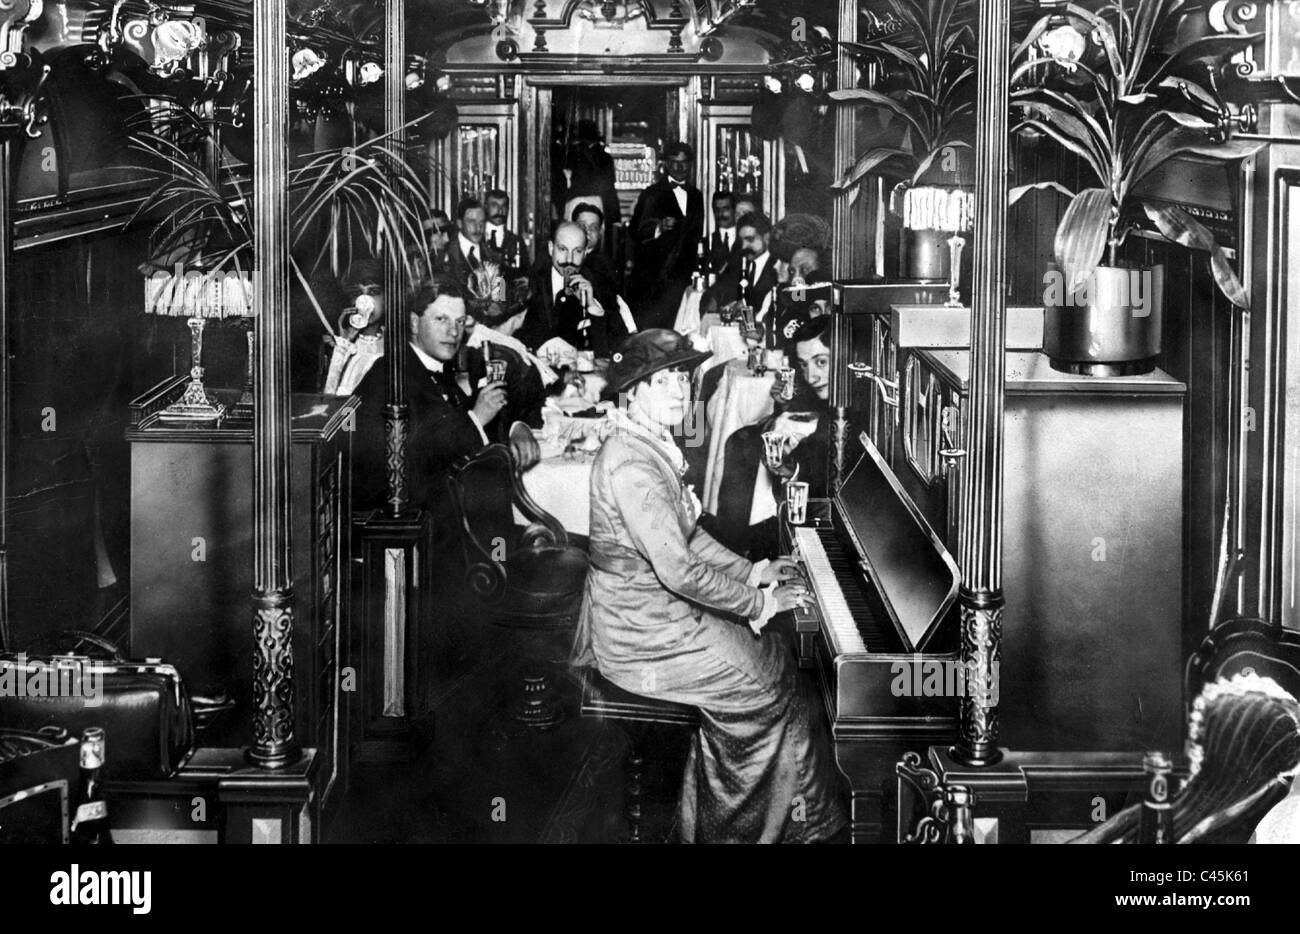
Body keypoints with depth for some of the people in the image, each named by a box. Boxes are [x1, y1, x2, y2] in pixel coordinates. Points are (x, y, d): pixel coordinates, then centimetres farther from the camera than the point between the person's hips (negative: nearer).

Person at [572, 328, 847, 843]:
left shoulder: (654, 446, 8)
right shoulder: (630, 464, -26)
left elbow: (686, 534, 17)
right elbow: (679, 570, -29)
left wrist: (751, 572, 7)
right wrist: (761, 602, -18)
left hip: (650, 611, 10)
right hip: (642, 636, -10)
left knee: (775, 654, 12)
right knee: (771, 685, -2)